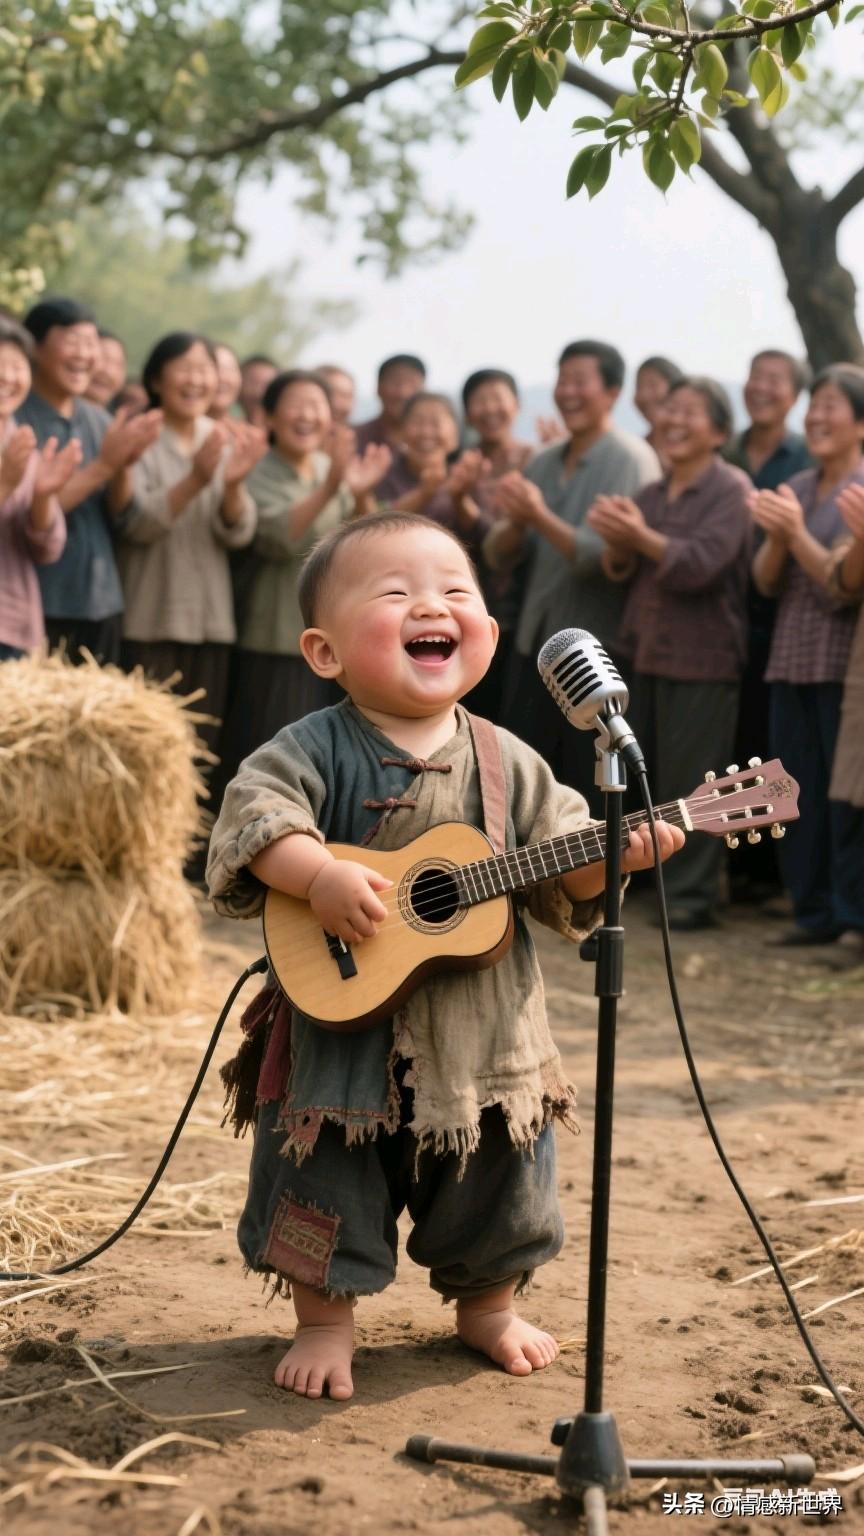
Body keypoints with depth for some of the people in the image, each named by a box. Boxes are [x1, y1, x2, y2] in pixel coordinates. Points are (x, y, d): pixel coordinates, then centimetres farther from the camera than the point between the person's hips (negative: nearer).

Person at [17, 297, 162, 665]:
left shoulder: (99, 421, 10)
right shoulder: (14, 420, -8)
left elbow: (120, 517, 7)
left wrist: (124, 467, -13)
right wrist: (105, 464, -18)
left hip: (102, 605, 6)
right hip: (37, 607, -6)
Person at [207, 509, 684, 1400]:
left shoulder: (507, 764, 1)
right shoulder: (317, 750, -10)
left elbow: (563, 853, 1)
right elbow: (253, 812, -21)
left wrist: (612, 851, -18)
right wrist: (320, 876, -35)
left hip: (481, 1032, 3)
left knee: (497, 1176, 15)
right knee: (332, 1180, 5)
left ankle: (486, 1307, 38)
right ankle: (324, 1324, 24)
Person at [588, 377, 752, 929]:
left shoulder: (730, 489, -6)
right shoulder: (652, 493, 15)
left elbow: (703, 563, -17)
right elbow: (622, 571, 11)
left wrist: (640, 535, -26)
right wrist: (617, 543, -10)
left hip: (703, 658, -7)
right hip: (649, 652, 7)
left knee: (691, 781, -7)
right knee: (647, 778, 11)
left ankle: (694, 893, -1)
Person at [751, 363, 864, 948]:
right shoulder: (797, 488, 13)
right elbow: (767, 582, 9)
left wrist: (797, 531, -18)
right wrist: (775, 536, -9)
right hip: (793, 660, 6)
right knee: (801, 795, 7)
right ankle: (815, 911, 14)